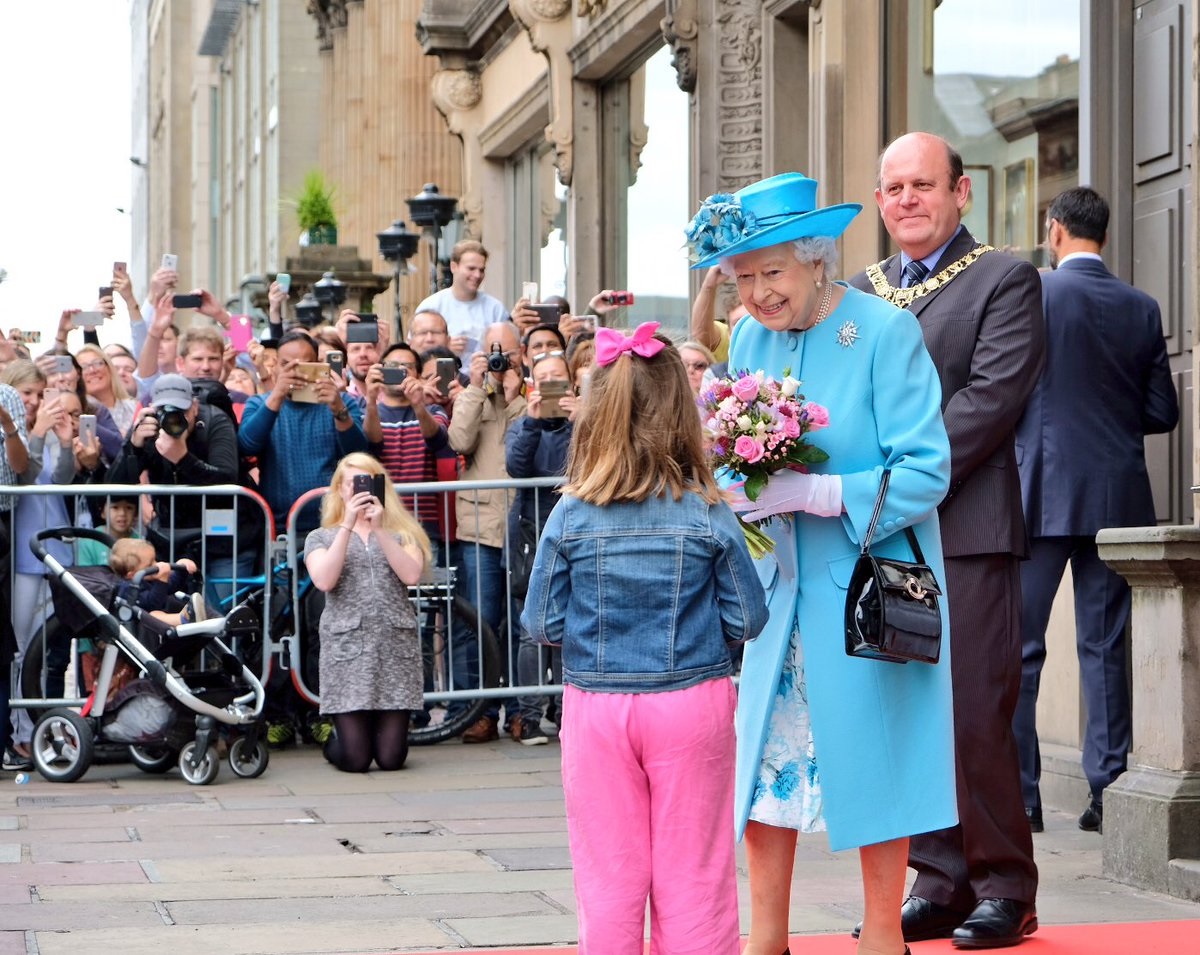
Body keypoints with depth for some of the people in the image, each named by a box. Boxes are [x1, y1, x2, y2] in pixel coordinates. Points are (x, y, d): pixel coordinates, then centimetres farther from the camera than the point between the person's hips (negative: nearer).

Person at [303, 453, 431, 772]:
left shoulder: (401, 533, 16)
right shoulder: (321, 537, 13)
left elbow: (411, 575, -4)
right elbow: (324, 581, -7)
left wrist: (379, 529, -9)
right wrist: (348, 525, -9)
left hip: (396, 647, 1)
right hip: (347, 647, -1)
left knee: (391, 758, -3)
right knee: (355, 760, -7)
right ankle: (334, 740, 26)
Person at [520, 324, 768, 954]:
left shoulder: (570, 516, -6)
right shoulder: (710, 515, -7)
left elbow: (541, 624, -3)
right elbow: (747, 619, -4)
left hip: (596, 707, 1)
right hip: (691, 703, 0)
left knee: (608, 878, 10)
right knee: (692, 877, 9)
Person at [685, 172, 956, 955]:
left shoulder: (885, 331, -13)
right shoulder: (750, 337, 4)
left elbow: (926, 473, -17)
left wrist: (811, 493, -25)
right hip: (779, 584, 5)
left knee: (872, 760, 3)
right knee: (765, 760, 6)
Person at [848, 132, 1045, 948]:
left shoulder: (1003, 281, 1)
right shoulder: (861, 291, 18)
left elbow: (991, 397, -10)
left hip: (965, 530, -5)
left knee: (975, 717, -6)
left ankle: (1005, 889, 5)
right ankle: (940, 885, 14)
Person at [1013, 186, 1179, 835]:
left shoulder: (1031, 295, -7)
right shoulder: (1141, 308, 4)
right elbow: (1163, 411, 6)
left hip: (1042, 495, -4)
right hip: (1117, 498, 4)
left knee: (1019, 648, 2)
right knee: (1104, 647, 8)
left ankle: (1017, 795, 1)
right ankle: (1109, 790, 7)